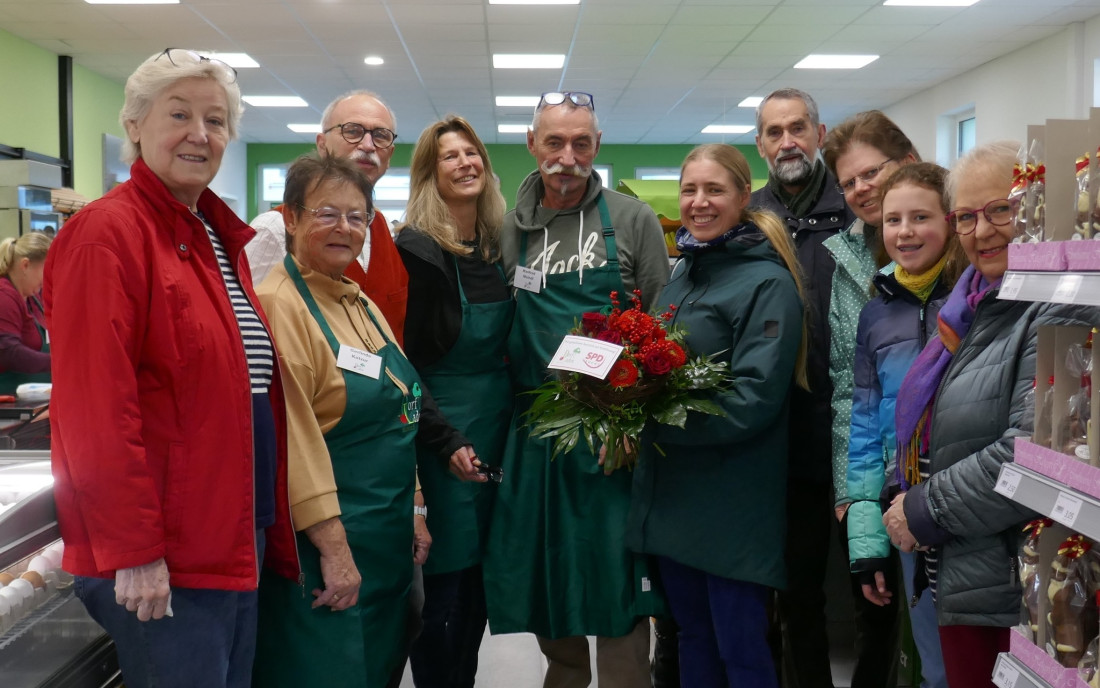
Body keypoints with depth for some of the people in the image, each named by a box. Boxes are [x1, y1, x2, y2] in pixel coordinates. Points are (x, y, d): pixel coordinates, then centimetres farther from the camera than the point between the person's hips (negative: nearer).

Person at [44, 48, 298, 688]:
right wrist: (133, 550, -20)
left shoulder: (222, 239, 13)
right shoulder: (107, 233, -13)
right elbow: (97, 409, -20)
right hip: (158, 562, -9)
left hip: (240, 536, 9)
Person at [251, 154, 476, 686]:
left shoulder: (361, 305, 12)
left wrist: (410, 521, 18)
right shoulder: (281, 306, -16)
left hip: (387, 538, 9)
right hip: (325, 541, -9)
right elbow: (294, 438, -21)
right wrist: (335, 551, -22)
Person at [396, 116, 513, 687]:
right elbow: (402, 358, -12)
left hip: (498, 425, 6)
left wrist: (514, 418, 6)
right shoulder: (417, 250, -11)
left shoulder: (501, 245, 7)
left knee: (479, 575, 14)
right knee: (445, 581, 1)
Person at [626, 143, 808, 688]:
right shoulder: (682, 274, 11)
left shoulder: (768, 284, -12)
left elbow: (753, 401, -19)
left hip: (732, 505, -7)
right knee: (692, 636, 18)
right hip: (672, 495, 7)